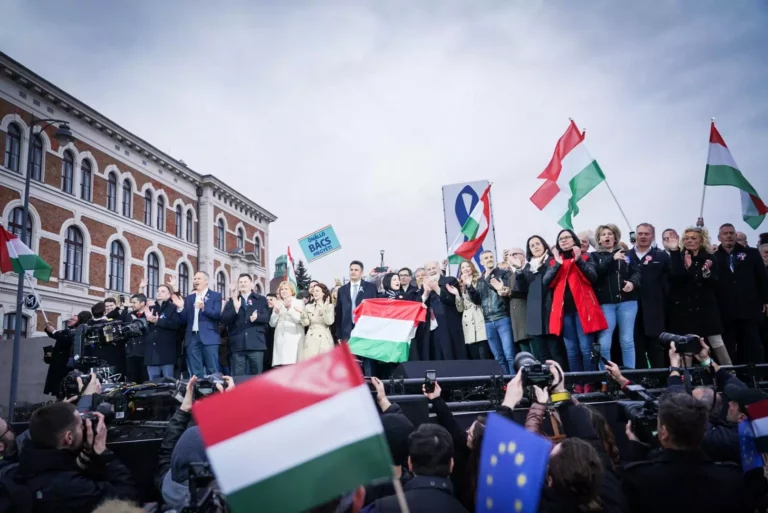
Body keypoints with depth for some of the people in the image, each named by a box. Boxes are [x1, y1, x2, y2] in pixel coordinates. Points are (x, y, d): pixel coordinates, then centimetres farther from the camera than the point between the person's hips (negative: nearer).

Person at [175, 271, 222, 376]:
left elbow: (217, 314, -10)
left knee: (212, 371, -3)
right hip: (192, 338, 4)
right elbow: (184, 320, 12)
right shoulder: (189, 298, 17)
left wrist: (203, 308, -25)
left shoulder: (215, 296, 4)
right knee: (195, 373, 5)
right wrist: (180, 308, -5)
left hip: (209, 337, -4)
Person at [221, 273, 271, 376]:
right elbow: (224, 320, 2)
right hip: (237, 344, 1)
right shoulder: (231, 301, 15)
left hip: (256, 343, -1)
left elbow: (267, 317, 1)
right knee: (238, 376, 1)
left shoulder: (261, 300, 12)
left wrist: (257, 317, -20)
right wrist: (235, 309, -13)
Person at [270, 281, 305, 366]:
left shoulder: (299, 302, 8)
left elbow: (299, 319, -5)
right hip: (280, 340, 3)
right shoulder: (278, 304, 18)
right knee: (279, 365, -4)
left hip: (294, 339, -3)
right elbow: (272, 323, 12)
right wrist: (276, 311, -3)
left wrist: (289, 308, -12)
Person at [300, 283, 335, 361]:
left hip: (324, 338, -2)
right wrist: (302, 314, -11)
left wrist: (325, 308, -17)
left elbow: (329, 322, -10)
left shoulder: (329, 306, 3)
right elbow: (305, 323, 5)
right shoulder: (308, 307, 11)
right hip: (311, 338, 2)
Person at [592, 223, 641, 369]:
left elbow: (637, 271, 8)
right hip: (605, 303, -2)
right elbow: (595, 272, -9)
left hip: (627, 301, 2)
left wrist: (633, 282, -13)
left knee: (627, 340, 5)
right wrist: (612, 259, -17)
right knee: (603, 343, -5)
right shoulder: (595, 256, 9)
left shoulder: (625, 254, 16)